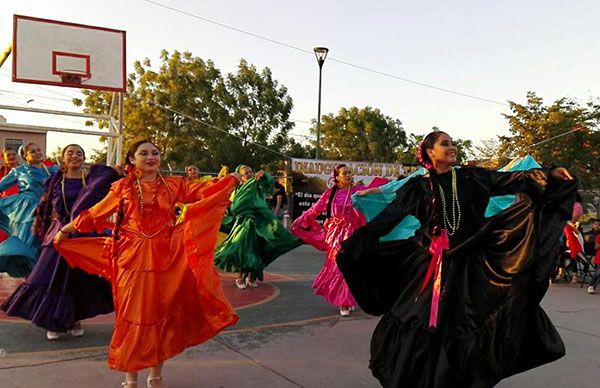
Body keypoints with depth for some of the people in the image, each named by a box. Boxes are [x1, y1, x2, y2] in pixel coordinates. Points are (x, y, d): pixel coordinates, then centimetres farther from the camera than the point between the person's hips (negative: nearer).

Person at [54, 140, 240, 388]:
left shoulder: (174, 184, 6)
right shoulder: (122, 187, 4)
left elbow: (203, 193, 0)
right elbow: (95, 214, 8)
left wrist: (231, 180, -10)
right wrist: (64, 230, 9)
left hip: (165, 259, 1)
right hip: (132, 258, -1)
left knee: (162, 314, 7)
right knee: (133, 314, 3)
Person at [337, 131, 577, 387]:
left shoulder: (471, 177, 7)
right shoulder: (418, 186, 2)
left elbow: (510, 181, -1)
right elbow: (388, 217, -3)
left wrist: (549, 175, -14)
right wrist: (355, 240, -9)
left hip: (469, 263, 2)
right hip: (432, 263, -1)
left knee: (466, 326, 6)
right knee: (422, 324, 1)